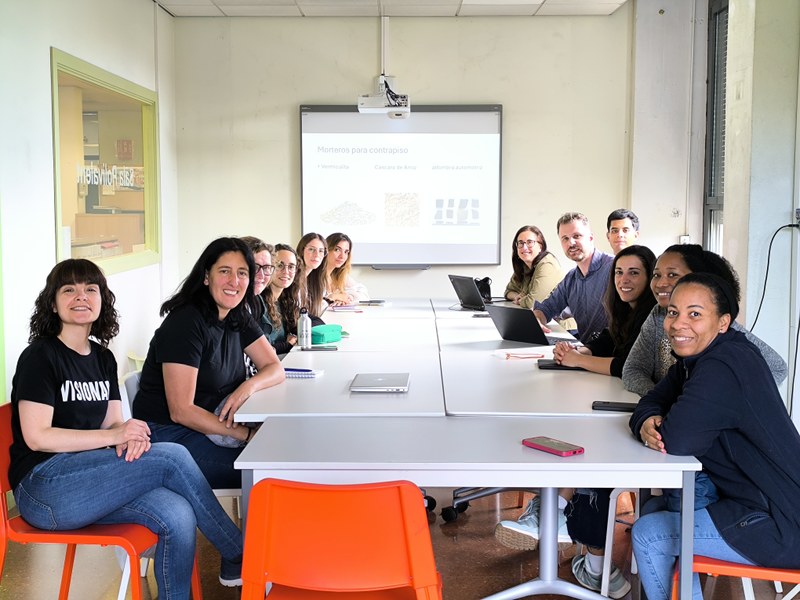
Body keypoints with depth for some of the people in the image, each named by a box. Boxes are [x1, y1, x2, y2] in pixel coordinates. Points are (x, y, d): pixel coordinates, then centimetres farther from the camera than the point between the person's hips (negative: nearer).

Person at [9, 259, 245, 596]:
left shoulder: (103, 358, 15)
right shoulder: (39, 357, -6)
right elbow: (37, 437, -14)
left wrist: (130, 438, -12)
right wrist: (112, 435, -19)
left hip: (88, 481, 6)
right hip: (43, 489, -6)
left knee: (178, 516, -23)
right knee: (173, 457, -22)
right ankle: (239, 558, -9)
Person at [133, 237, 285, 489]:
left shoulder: (238, 318, 7)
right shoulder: (186, 324, -18)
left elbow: (275, 368, 5)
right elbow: (181, 411, -21)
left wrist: (248, 386, -18)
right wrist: (248, 434, -24)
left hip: (204, 427, 8)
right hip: (167, 433, -8)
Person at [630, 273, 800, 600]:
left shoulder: (725, 367, -25)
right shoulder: (695, 358, 6)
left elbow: (677, 440, -31)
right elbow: (652, 401, 10)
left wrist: (662, 427, -7)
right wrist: (646, 422, -13)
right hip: (749, 499, 10)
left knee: (647, 535, -6)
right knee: (654, 510, 17)